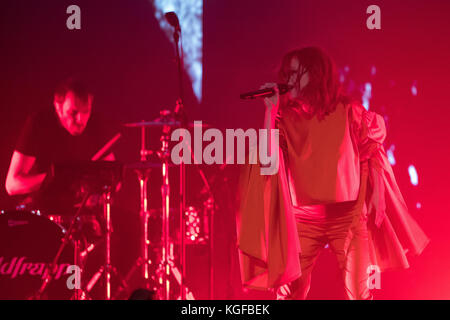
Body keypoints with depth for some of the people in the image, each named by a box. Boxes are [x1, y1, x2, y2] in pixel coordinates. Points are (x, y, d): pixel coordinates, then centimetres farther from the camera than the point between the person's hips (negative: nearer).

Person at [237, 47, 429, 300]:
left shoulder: (348, 111, 2)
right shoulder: (287, 116, 6)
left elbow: (374, 151, 6)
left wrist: (377, 194, -3)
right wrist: (270, 110, -8)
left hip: (348, 215, -2)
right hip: (303, 218, 2)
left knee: (359, 292, -2)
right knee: (287, 290, -4)